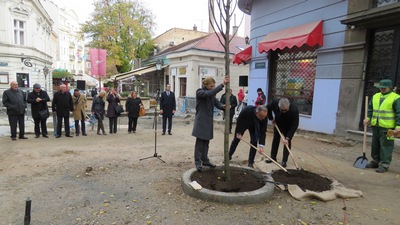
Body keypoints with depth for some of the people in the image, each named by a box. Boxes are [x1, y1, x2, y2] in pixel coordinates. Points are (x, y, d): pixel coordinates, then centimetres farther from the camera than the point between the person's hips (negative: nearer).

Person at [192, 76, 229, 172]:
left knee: (206, 142, 13)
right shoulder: (199, 92, -13)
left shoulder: (211, 93, 11)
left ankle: (205, 160, 24)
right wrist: (222, 84, -37)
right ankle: (198, 162, 5)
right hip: (201, 120, -7)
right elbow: (209, 94, -32)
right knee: (200, 142, -3)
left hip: (208, 120, 7)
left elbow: (217, 103, 3)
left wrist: (223, 106, -20)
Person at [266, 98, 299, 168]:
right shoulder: (274, 102, -32)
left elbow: (294, 125, -33)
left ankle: (284, 161, 1)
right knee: (275, 139, 10)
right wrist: (271, 118, -8)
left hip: (288, 127, -3)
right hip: (277, 124, 3)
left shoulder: (294, 110, -40)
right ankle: (273, 157, 21)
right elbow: (268, 108, -7)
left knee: (287, 142, -7)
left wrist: (287, 138, -34)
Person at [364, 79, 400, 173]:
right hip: (375, 126, 6)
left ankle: (384, 165, 4)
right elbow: (370, 108, 18)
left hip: (387, 127, -6)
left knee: (386, 146, -3)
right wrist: (368, 118, 3)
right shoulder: (375, 96, 12)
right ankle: (375, 161, 27)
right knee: (375, 145, 14)